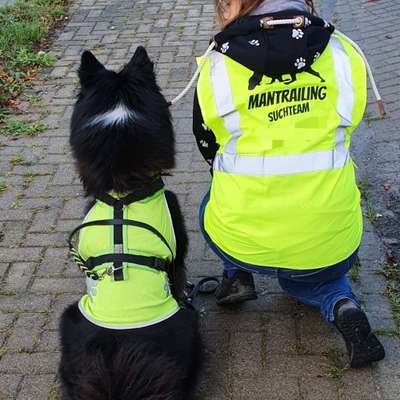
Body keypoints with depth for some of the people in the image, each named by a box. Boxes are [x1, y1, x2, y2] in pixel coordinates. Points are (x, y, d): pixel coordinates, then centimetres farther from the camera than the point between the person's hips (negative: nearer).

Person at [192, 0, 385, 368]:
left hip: (242, 244, 0)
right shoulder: (345, 56, -5)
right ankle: (343, 306, 7)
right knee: (308, 278, 35)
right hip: (331, 248, 1)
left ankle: (237, 277, 17)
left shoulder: (218, 69, -8)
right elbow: (338, 134, 9)